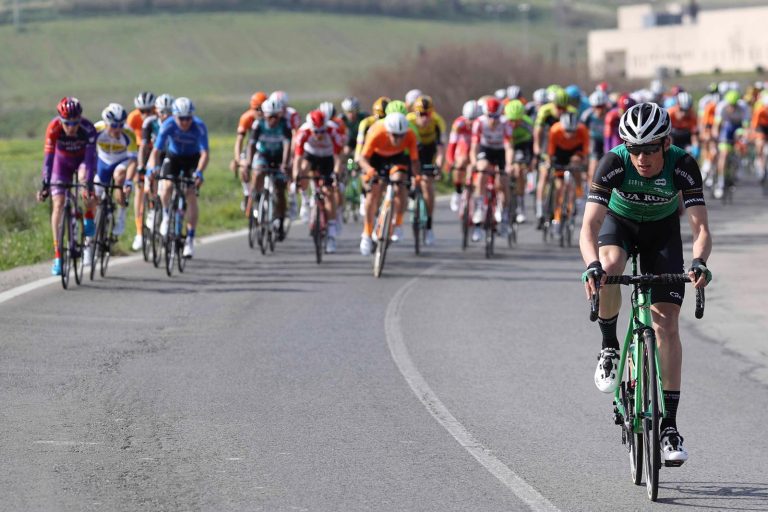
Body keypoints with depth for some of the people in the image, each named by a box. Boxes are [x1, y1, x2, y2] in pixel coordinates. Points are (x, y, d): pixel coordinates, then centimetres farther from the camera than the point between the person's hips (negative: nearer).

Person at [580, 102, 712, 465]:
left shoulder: (683, 166, -31)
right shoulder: (614, 164, -33)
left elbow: (701, 227, -35)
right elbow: (589, 226, -39)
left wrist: (699, 262, -56)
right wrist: (592, 265, -58)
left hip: (662, 229, 0)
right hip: (619, 221, 0)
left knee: (666, 324, -11)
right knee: (608, 269, -36)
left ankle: (669, 424, -7)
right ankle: (609, 347, -9)